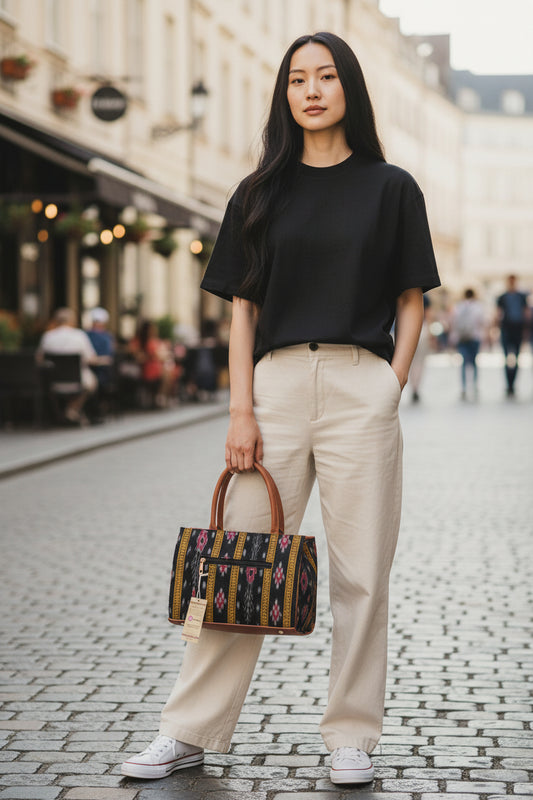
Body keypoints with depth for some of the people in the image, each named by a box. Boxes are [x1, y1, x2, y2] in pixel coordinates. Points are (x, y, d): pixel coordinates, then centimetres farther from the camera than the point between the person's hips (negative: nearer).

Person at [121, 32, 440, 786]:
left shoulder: (390, 188, 7)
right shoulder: (261, 194, 11)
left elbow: (411, 301, 8)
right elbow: (243, 308, 8)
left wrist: (391, 387, -4)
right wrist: (241, 409, -1)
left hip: (361, 387, -1)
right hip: (277, 383, 1)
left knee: (361, 572, 1)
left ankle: (351, 738, 13)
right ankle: (189, 731, 10)